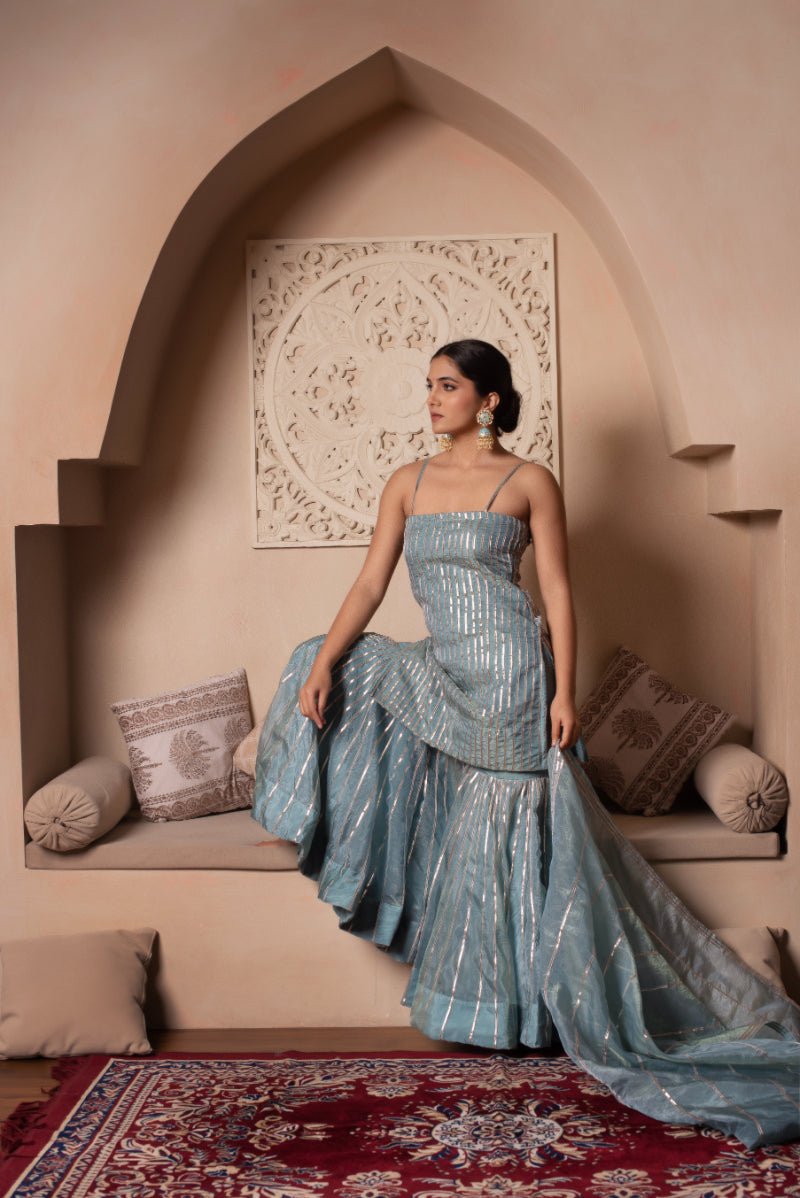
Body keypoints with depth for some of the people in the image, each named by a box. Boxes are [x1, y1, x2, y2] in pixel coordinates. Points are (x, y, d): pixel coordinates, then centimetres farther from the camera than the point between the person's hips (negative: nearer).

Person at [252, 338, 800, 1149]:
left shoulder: (529, 482, -3)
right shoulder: (407, 483, 10)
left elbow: (557, 591, -5)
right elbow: (370, 582, 5)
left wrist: (564, 692, -13)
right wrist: (325, 659, -8)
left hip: (509, 669, -6)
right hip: (440, 673, 6)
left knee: (501, 829, 0)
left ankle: (500, 1001, 19)